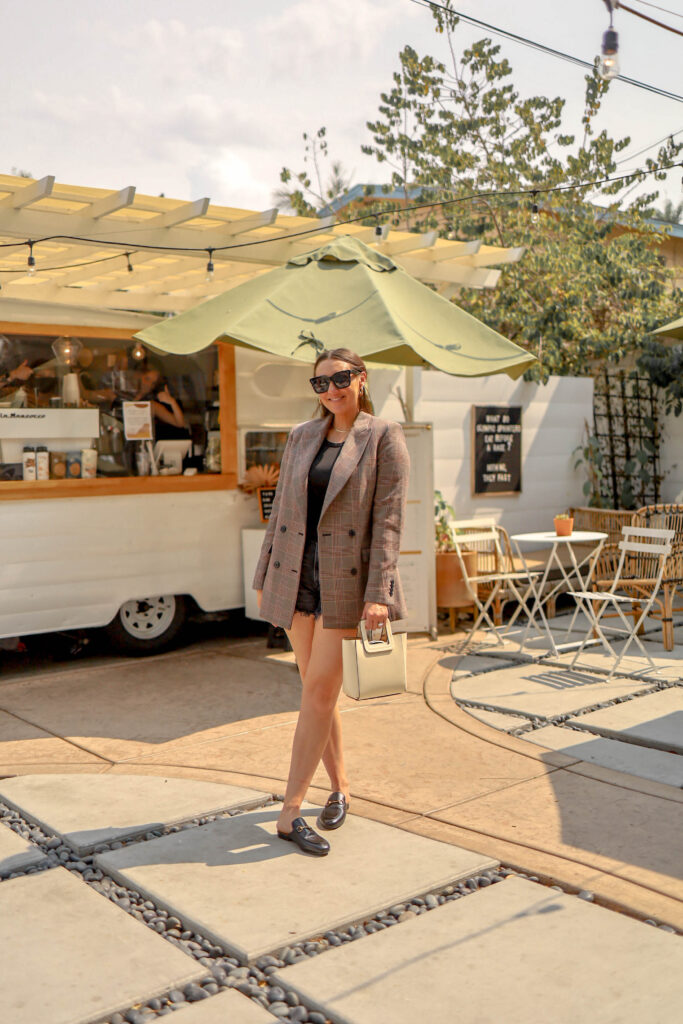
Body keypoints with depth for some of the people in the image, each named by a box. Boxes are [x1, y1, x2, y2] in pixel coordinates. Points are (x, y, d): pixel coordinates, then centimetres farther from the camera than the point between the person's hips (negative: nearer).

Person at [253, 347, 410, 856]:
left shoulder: (384, 437, -4)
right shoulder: (302, 436, 11)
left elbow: (388, 519, -9)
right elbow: (281, 509, 14)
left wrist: (378, 594, -16)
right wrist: (264, 575, 13)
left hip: (347, 581, -5)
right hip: (297, 578, 5)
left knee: (319, 692, -6)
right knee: (319, 691, 11)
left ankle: (291, 812, 1)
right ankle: (340, 788, 27)